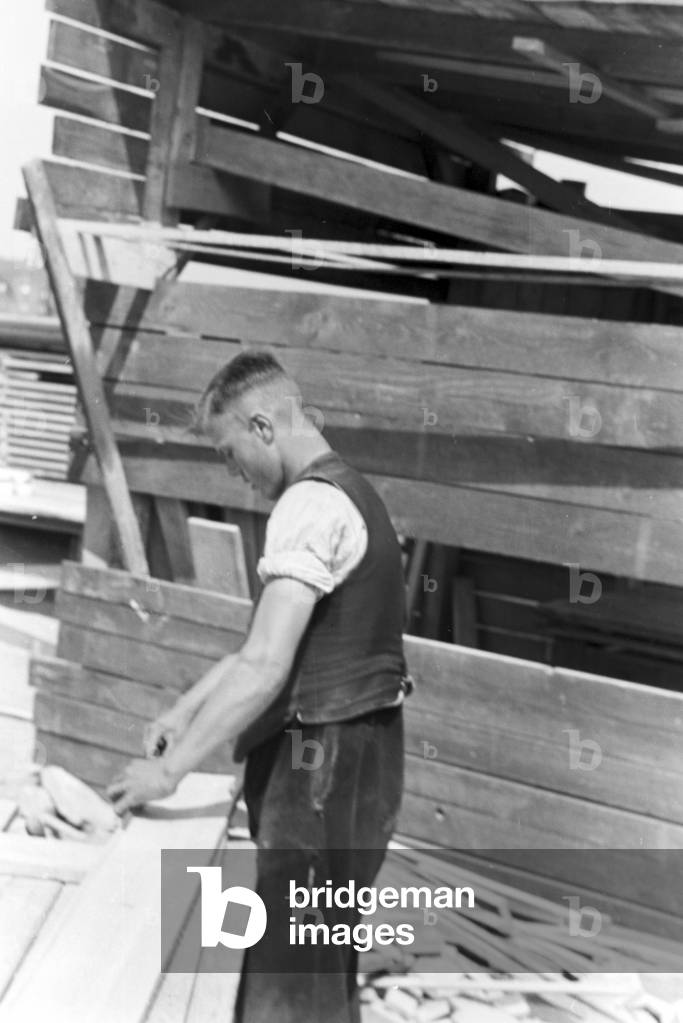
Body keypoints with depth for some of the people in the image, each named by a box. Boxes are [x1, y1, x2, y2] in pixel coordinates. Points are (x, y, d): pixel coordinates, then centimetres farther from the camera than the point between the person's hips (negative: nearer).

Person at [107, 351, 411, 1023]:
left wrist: (171, 768, -20)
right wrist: (188, 707, 18)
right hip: (351, 758, 10)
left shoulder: (311, 506, -18)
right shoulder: (349, 494, 15)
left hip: (322, 768, -10)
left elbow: (264, 669, -25)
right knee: (324, 962, 20)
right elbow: (270, 639, 21)